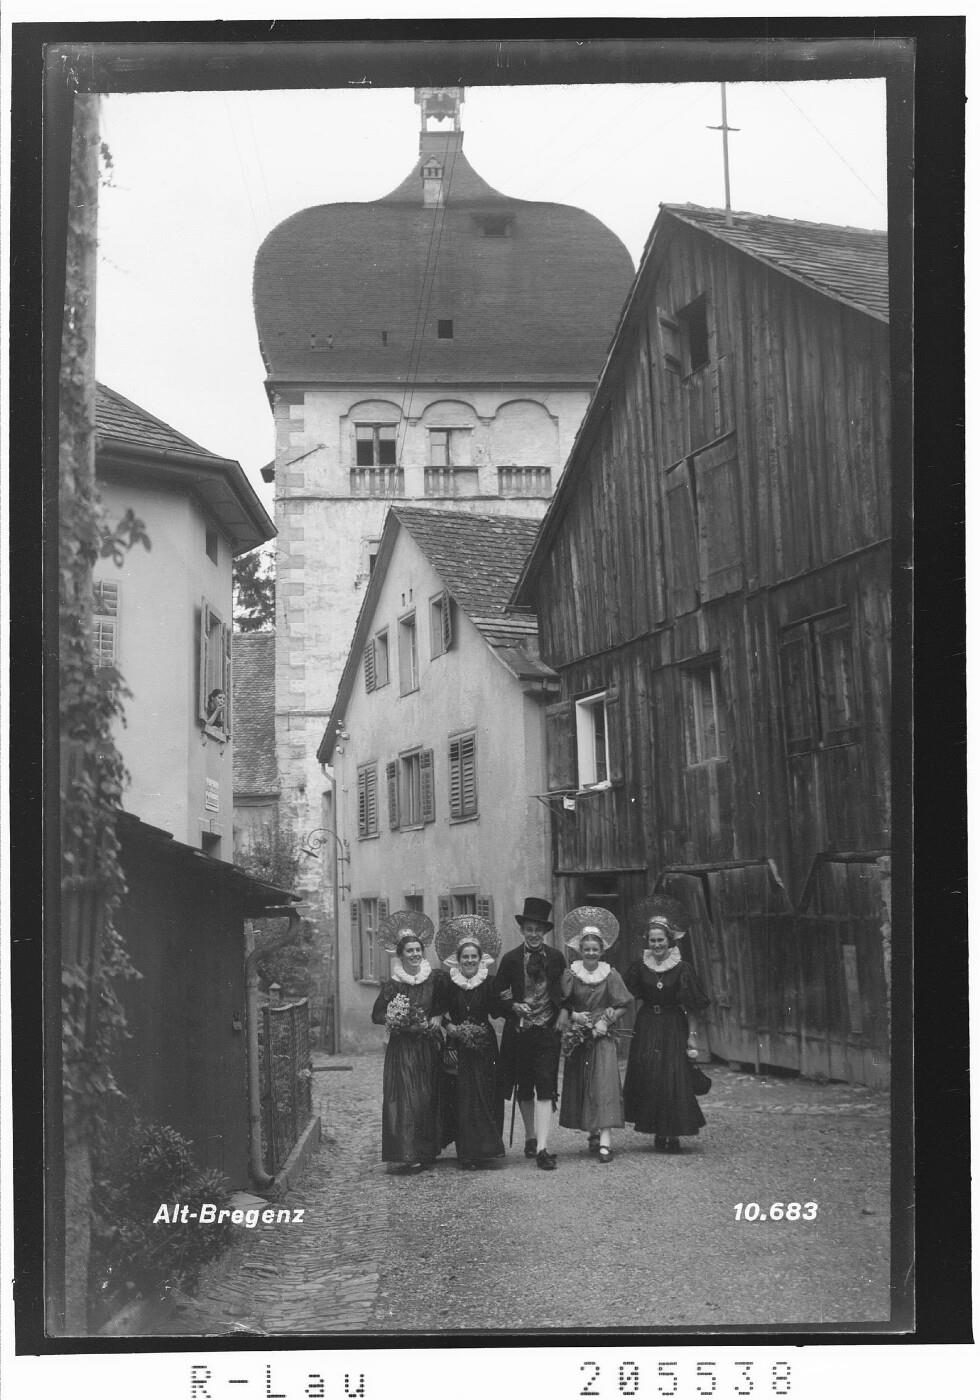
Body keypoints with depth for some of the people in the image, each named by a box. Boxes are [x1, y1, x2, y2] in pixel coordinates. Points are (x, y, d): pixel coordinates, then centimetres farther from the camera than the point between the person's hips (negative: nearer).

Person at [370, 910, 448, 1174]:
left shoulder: (436, 978, 3)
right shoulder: (392, 985, -2)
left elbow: (448, 1004, 15)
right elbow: (376, 1015, -2)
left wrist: (438, 1018, -3)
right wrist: (404, 1022, -13)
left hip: (429, 1048, 2)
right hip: (402, 1048, -2)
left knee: (429, 1098, 4)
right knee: (405, 1098, -7)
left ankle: (427, 1151, 13)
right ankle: (407, 1154, -7)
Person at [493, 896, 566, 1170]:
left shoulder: (556, 958, 2)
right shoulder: (511, 959, 1)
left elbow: (564, 994, 8)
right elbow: (498, 994, 5)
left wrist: (561, 1019, -3)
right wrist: (513, 1007, -11)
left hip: (547, 1032, -1)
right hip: (518, 1032, 1)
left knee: (545, 1089, -10)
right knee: (523, 1090, 13)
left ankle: (542, 1148, -14)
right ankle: (530, 1137, 30)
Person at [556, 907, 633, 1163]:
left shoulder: (610, 975, 0)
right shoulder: (570, 975, 2)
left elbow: (622, 1006, 3)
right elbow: (562, 1006, 5)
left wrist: (606, 1021, -10)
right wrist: (572, 1016, -13)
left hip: (603, 1037, -2)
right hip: (578, 1037, 2)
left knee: (604, 1086, -12)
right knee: (580, 1088, 6)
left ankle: (605, 1141, -18)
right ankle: (593, 1134, 22)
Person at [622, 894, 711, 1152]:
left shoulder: (682, 969, -6)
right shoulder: (639, 967, 1)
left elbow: (690, 1008, -5)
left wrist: (692, 1036, -8)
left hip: (674, 1028, -2)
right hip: (646, 1027, 2)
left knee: (675, 1080, -6)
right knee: (647, 1078, -1)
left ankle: (673, 1135, 3)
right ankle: (658, 1132, 9)